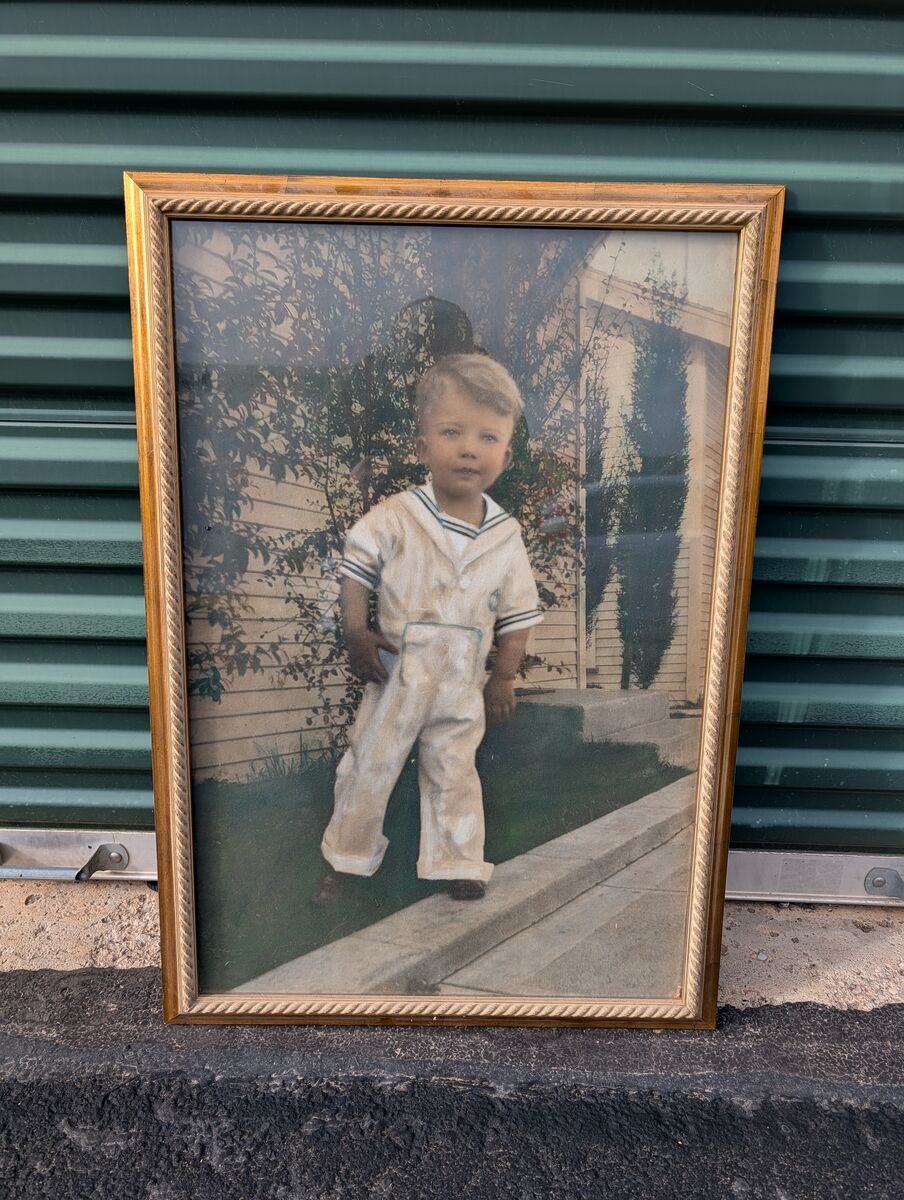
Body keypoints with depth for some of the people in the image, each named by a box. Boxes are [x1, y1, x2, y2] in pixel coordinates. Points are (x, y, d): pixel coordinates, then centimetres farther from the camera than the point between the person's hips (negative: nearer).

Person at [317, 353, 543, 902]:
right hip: (397, 670, -1)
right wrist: (356, 632, -15)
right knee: (370, 765, 11)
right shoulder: (396, 516, -12)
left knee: (454, 773, 14)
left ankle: (458, 864, 29)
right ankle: (347, 856, 30)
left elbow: (518, 612, 4)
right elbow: (356, 571, -5)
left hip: (463, 681, 2)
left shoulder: (506, 534, -3)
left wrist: (504, 678, 2)